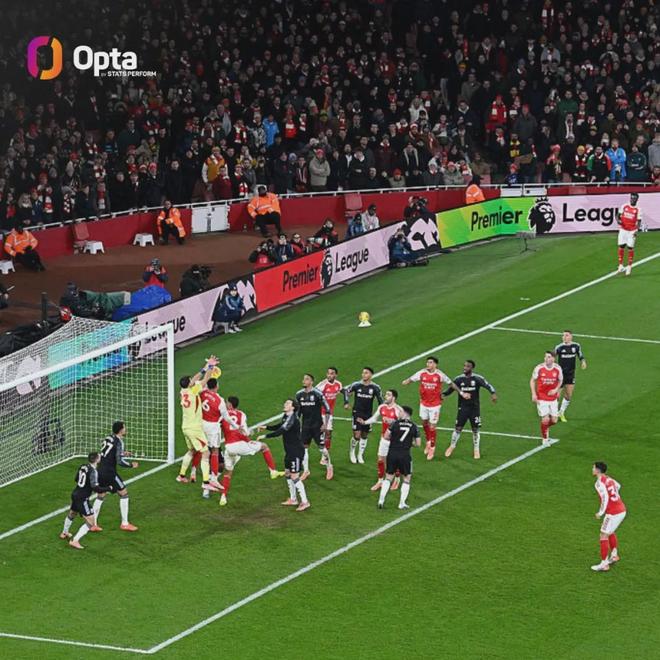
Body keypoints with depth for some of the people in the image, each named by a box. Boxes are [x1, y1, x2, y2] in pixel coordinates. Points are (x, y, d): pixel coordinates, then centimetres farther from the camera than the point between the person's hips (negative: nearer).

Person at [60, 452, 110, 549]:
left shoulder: (82, 467, 4)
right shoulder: (93, 471, -20)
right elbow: (95, 488, -25)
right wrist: (108, 489, -12)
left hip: (75, 494, 9)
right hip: (82, 498, -9)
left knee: (71, 514, 34)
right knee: (90, 523, -6)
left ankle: (64, 533, 56)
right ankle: (75, 541, -12)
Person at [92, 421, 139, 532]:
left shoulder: (108, 438, 9)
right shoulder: (119, 442, -15)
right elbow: (119, 461, -20)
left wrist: (122, 453, 26)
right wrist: (131, 465, -5)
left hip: (100, 471, 8)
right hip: (110, 472, -8)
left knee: (100, 496, 17)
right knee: (124, 494, 6)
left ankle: (93, 524, 15)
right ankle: (124, 524, 9)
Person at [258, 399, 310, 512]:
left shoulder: (292, 419, -22)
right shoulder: (286, 417, 8)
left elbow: (280, 431, -29)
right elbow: (279, 426, 26)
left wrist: (264, 436, -27)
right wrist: (266, 427, 15)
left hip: (296, 451, -10)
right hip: (290, 451, 10)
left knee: (295, 477, -9)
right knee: (287, 474, 17)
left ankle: (304, 502, -3)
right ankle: (293, 499, 29)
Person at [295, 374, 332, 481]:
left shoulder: (317, 394, -13)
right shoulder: (299, 394, 3)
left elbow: (327, 409, -8)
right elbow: (298, 411, 15)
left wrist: (324, 424, -10)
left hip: (317, 425, -4)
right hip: (305, 425, 4)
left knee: (321, 447, 2)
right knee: (304, 447, 2)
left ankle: (329, 467, 22)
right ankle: (305, 471, 13)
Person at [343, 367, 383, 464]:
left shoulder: (375, 387, -7)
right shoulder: (356, 385, -8)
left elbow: (380, 399, 5)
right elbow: (346, 391, 8)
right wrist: (346, 402, -2)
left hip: (368, 414, 2)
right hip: (357, 413, -2)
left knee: (365, 435, 9)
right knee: (357, 435, -8)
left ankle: (360, 455, 25)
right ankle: (352, 452, 18)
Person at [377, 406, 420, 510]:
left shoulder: (395, 423, -4)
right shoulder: (414, 426, 0)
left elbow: (386, 437, -5)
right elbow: (417, 444, 2)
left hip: (392, 454, 1)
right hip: (405, 455, -1)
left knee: (388, 477, 14)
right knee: (406, 479, 14)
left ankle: (381, 500, 8)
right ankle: (402, 503, 10)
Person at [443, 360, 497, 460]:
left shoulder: (477, 379, -8)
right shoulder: (459, 379, -1)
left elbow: (487, 385, -17)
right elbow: (451, 388, 5)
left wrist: (493, 393, -35)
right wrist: (443, 394, -14)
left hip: (474, 408, -1)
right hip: (463, 408, 1)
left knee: (475, 429, 6)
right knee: (458, 428, 2)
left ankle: (476, 450, 20)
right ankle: (452, 446, 21)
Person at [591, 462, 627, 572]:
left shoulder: (599, 483, -15)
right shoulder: (608, 478, 10)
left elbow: (605, 498, -23)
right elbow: (618, 486, 30)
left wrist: (600, 513, -15)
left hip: (613, 513, -9)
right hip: (621, 510, 9)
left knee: (604, 536, -1)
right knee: (610, 532, 29)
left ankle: (604, 564, 1)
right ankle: (614, 555, 33)